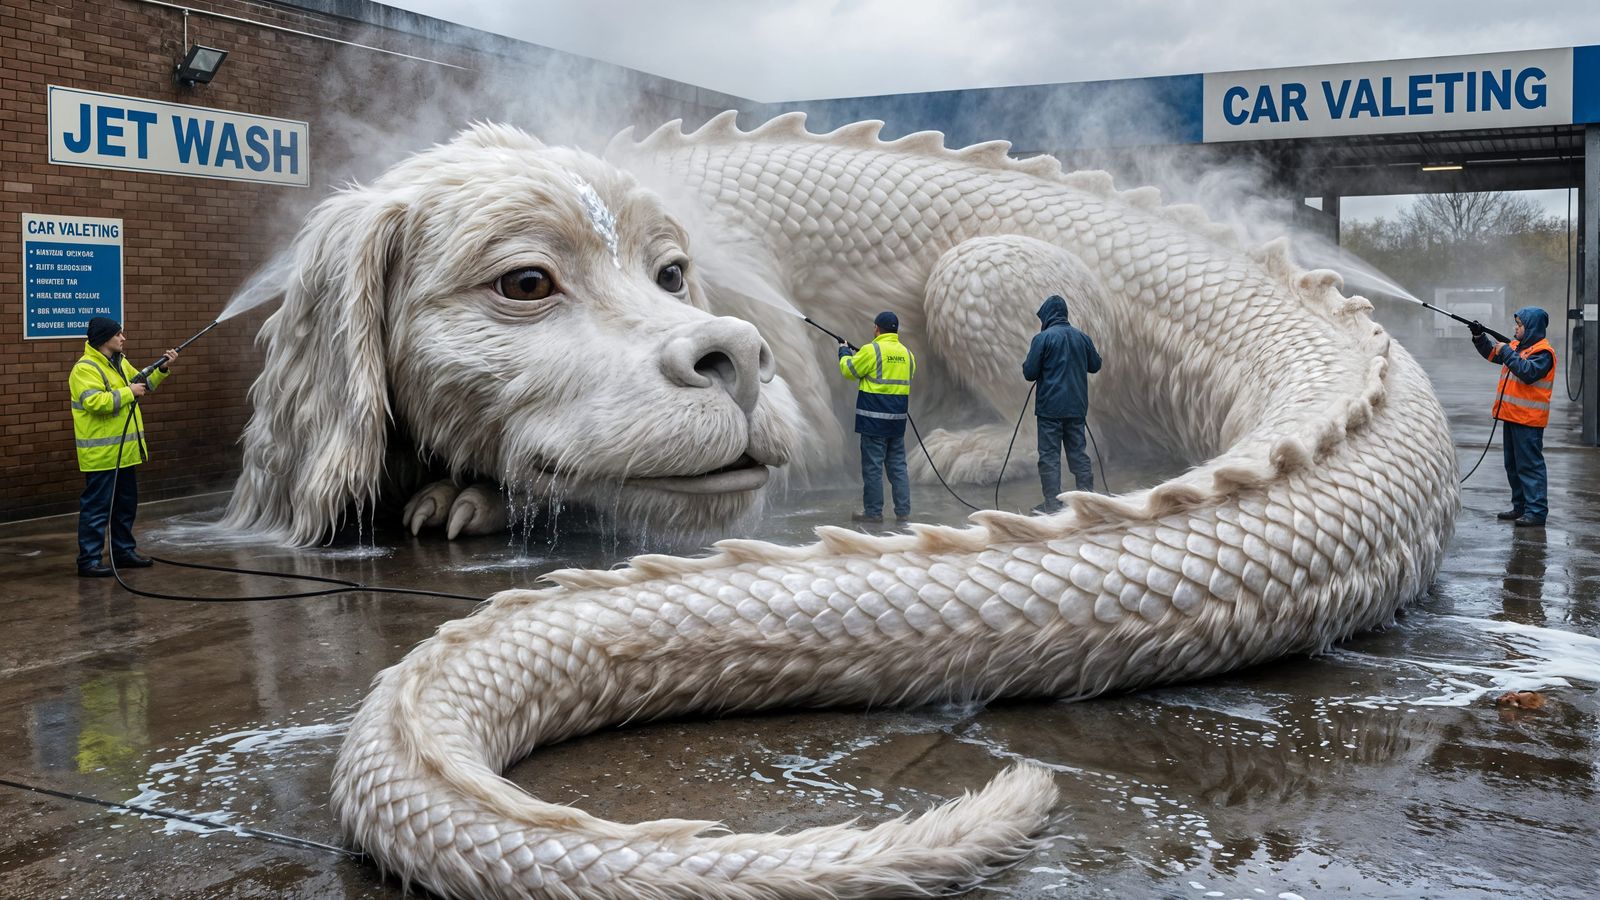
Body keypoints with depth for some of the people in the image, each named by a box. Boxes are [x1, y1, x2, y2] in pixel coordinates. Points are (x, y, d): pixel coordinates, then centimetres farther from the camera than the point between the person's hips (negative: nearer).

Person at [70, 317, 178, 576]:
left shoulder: (120, 363, 14)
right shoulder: (85, 369, -16)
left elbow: (144, 384, 24)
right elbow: (94, 402, -28)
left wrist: (162, 369, 9)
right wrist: (129, 393, -21)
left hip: (124, 451, 9)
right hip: (101, 454, -9)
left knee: (126, 504, 16)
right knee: (96, 506, -5)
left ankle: (123, 551, 27)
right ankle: (89, 560, -1)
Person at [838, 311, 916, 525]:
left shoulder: (872, 350, -11)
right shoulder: (906, 353, 9)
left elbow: (849, 370, -3)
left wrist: (844, 352, 17)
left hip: (874, 419, -6)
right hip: (898, 419, 6)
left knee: (873, 466, 1)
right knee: (898, 465, 11)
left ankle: (873, 511, 5)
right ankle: (903, 511, 12)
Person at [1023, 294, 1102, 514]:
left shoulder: (1043, 338, -11)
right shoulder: (1082, 337, 5)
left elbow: (1029, 373, -10)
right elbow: (1095, 365, 17)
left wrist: (1027, 364, 11)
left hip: (1050, 407, -5)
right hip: (1076, 407, 5)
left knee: (1049, 455, 0)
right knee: (1078, 451, 12)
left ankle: (1052, 504, -1)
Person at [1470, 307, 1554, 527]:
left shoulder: (1543, 352, -12)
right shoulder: (1516, 345, 14)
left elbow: (1529, 372, -25)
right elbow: (1492, 353, 25)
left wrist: (1507, 353, -22)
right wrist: (1479, 336, 11)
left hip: (1529, 419, -9)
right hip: (1512, 416, 9)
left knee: (1530, 464, -9)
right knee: (1513, 464, 14)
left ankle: (1536, 511, -7)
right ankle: (1520, 507, 23)